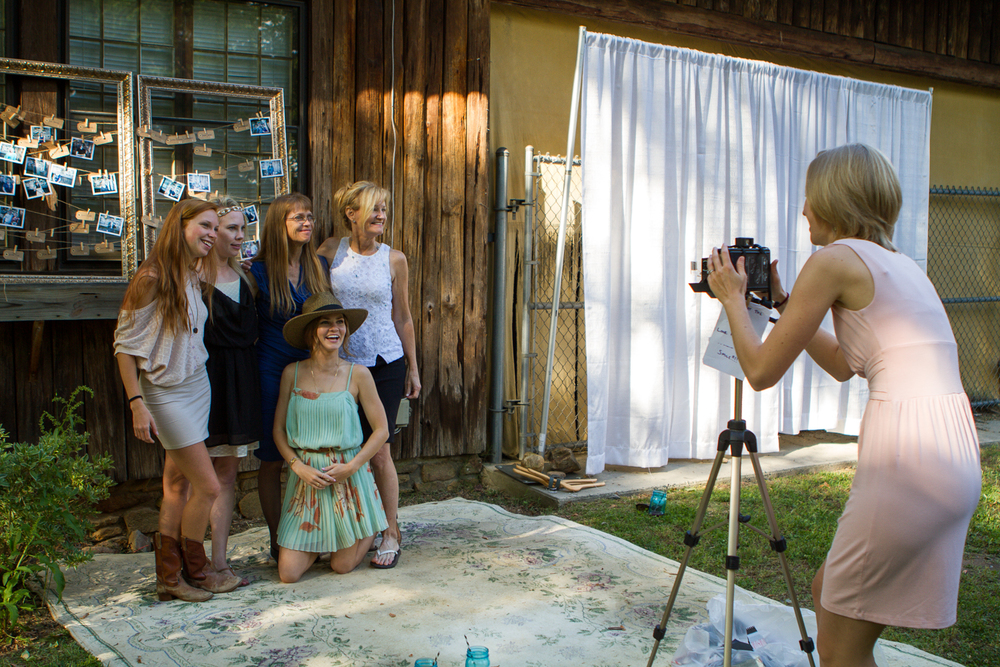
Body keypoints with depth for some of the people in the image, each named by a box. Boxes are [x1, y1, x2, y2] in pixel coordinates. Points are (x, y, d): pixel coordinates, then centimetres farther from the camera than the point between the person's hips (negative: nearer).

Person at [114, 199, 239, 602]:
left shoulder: (193, 278, 7)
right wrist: (136, 402, -18)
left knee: (177, 483, 12)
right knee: (207, 486, -5)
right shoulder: (152, 278, -17)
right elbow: (125, 344, -14)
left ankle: (169, 577, 20)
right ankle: (195, 571, 16)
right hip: (167, 393, -8)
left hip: (198, 384, 8)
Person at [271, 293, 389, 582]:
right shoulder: (292, 373, -1)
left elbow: (381, 430, -2)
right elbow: (278, 429, 4)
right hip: (306, 476, 2)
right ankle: (319, 542, 31)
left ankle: (371, 531, 37)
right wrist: (299, 466, -10)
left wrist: (350, 467, -13)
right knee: (288, 573, -1)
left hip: (349, 475, -2)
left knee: (342, 566, 5)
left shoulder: (357, 374, -6)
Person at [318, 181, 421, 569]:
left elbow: (402, 317, 6)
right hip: (341, 363, 2)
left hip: (385, 365, -2)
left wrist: (412, 368, 8)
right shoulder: (331, 250, 2)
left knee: (378, 450, -1)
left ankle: (390, 533, 13)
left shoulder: (394, 259, 1)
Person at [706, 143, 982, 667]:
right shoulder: (898, 263, 19)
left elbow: (761, 372, -3)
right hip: (955, 461, 9)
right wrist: (781, 301, 31)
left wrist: (733, 298, 12)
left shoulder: (834, 259, -7)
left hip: (908, 465, -9)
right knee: (828, 594, 24)